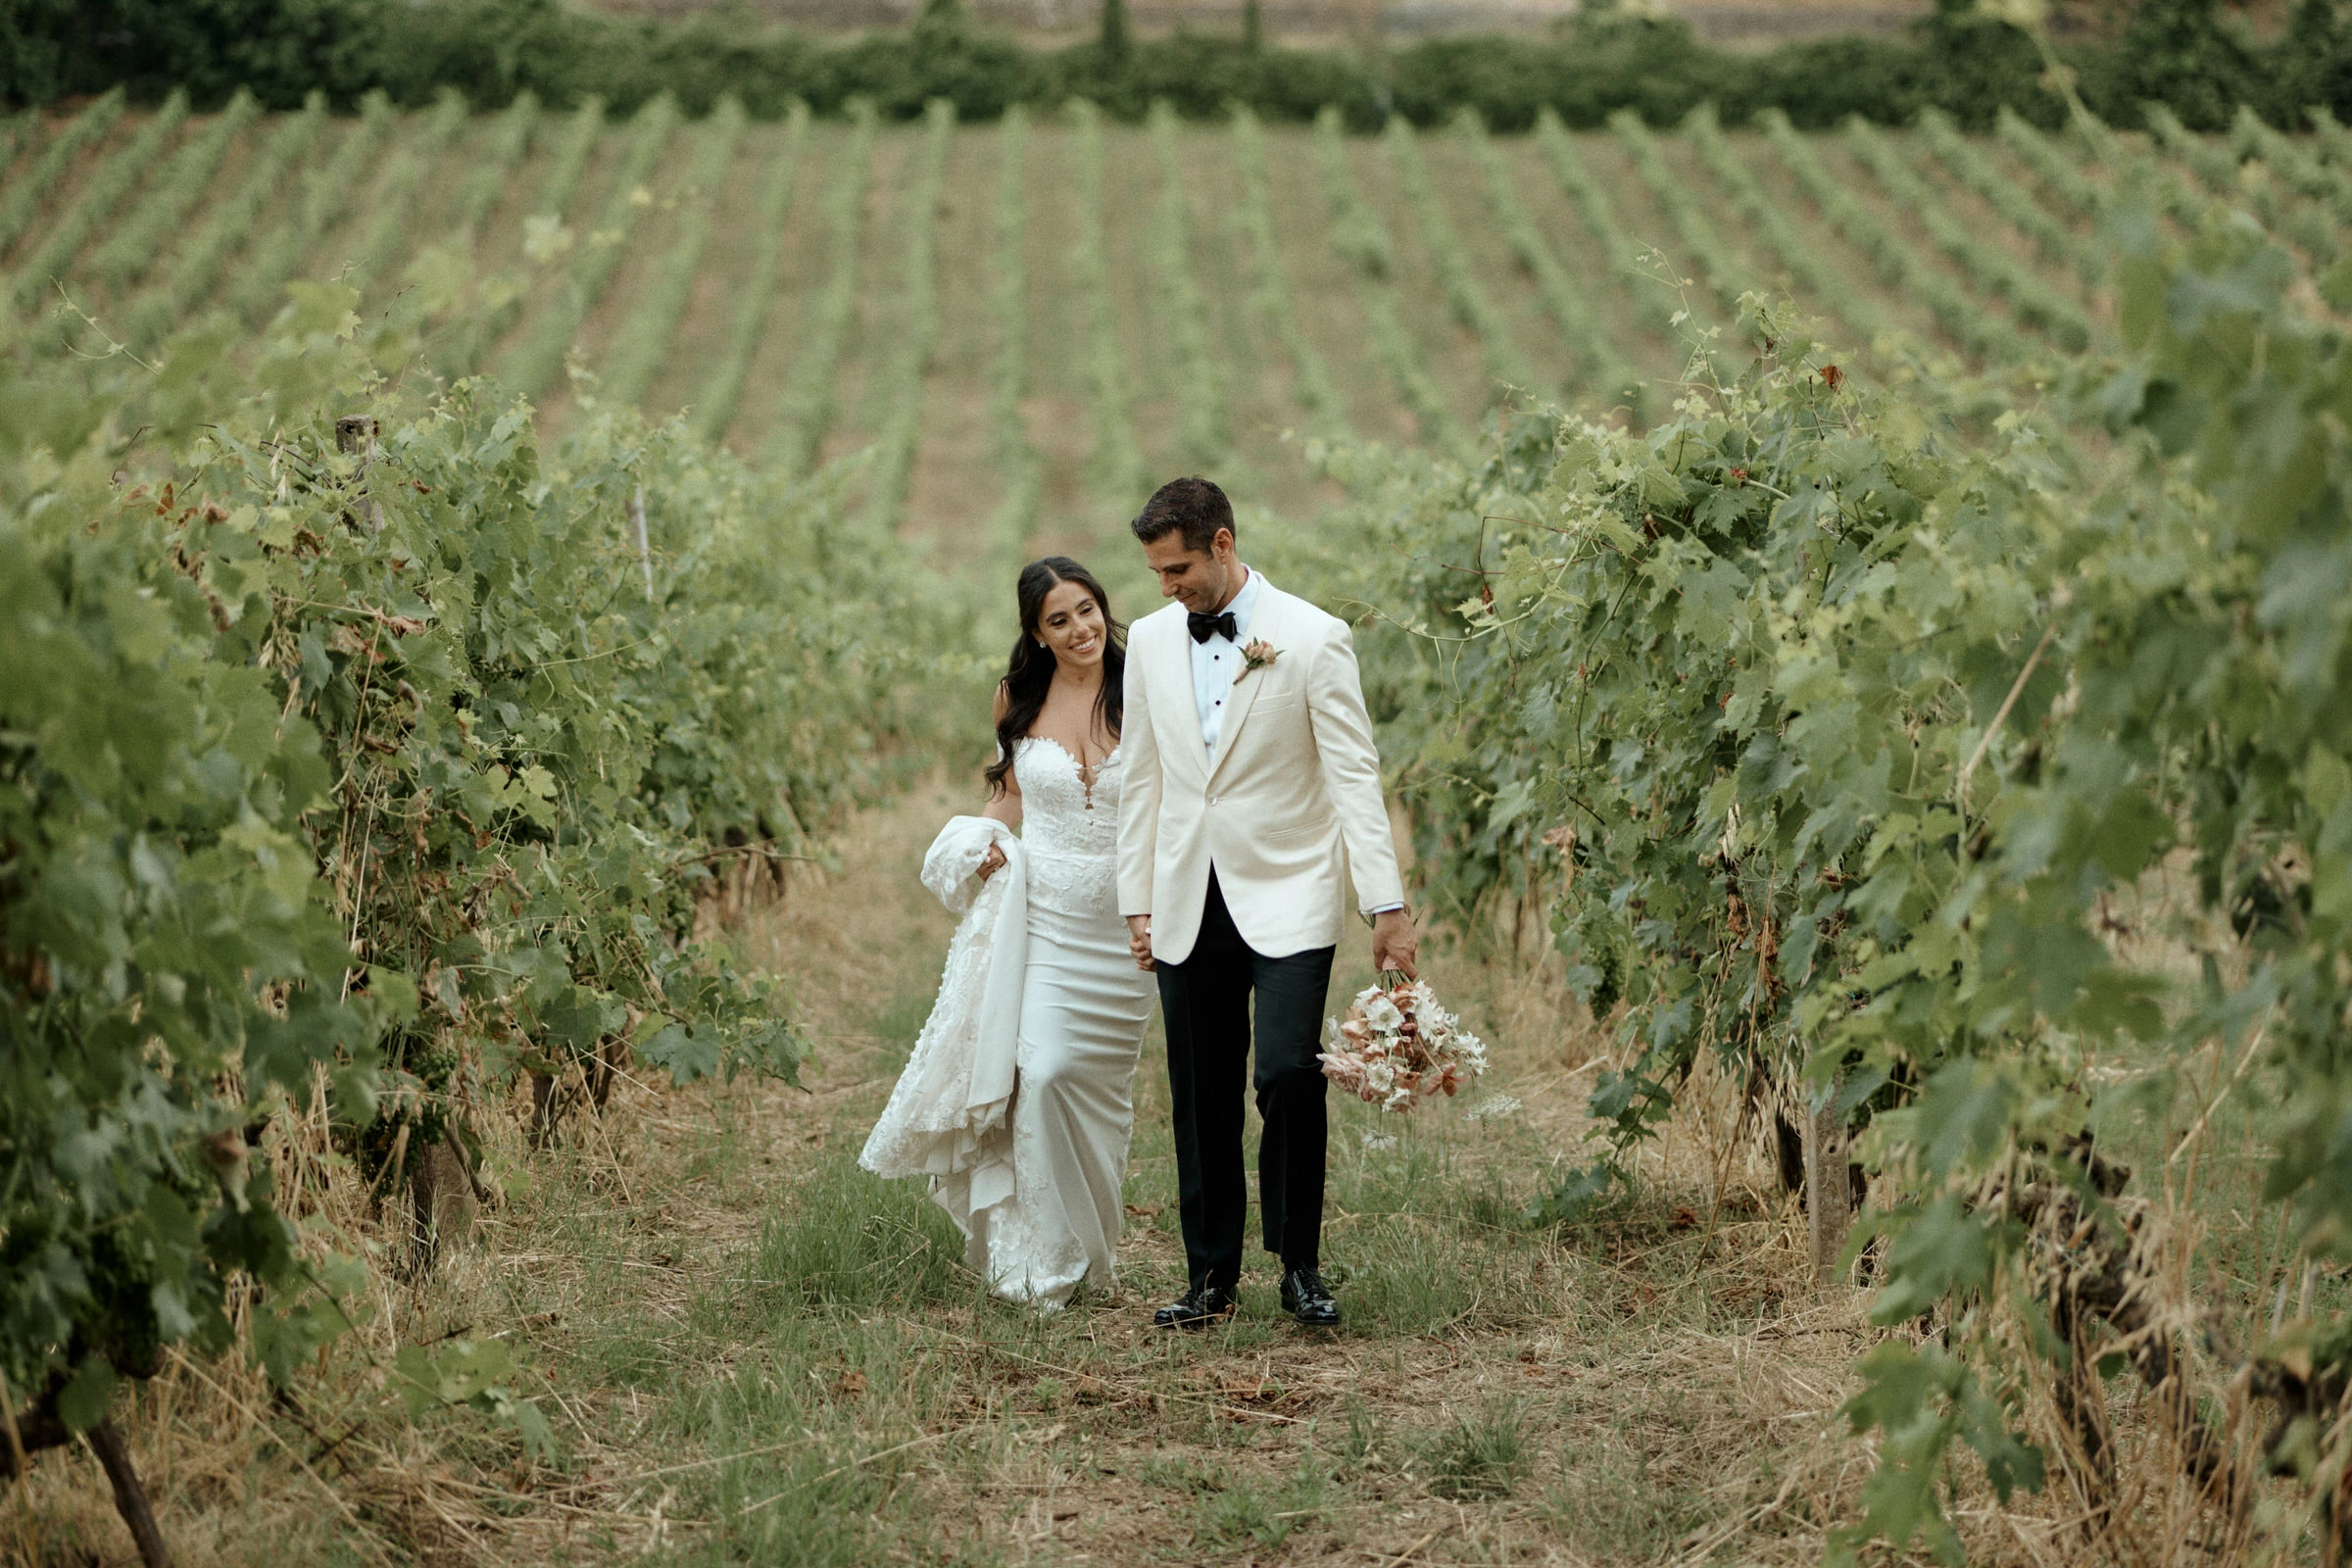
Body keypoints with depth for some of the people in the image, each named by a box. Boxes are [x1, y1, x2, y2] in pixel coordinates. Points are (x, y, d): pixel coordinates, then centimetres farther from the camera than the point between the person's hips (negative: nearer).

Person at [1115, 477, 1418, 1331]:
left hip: (1287, 894, -4)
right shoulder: (1151, 640, 8)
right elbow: (1143, 780, 14)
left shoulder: (1312, 638, -6)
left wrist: (1388, 906, -13)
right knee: (1201, 1096, 5)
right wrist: (1137, 900, 11)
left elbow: (1354, 776, -8)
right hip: (1189, 903, 4)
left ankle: (1300, 1266, 0)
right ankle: (1211, 1277, 15)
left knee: (1289, 1074, -15)